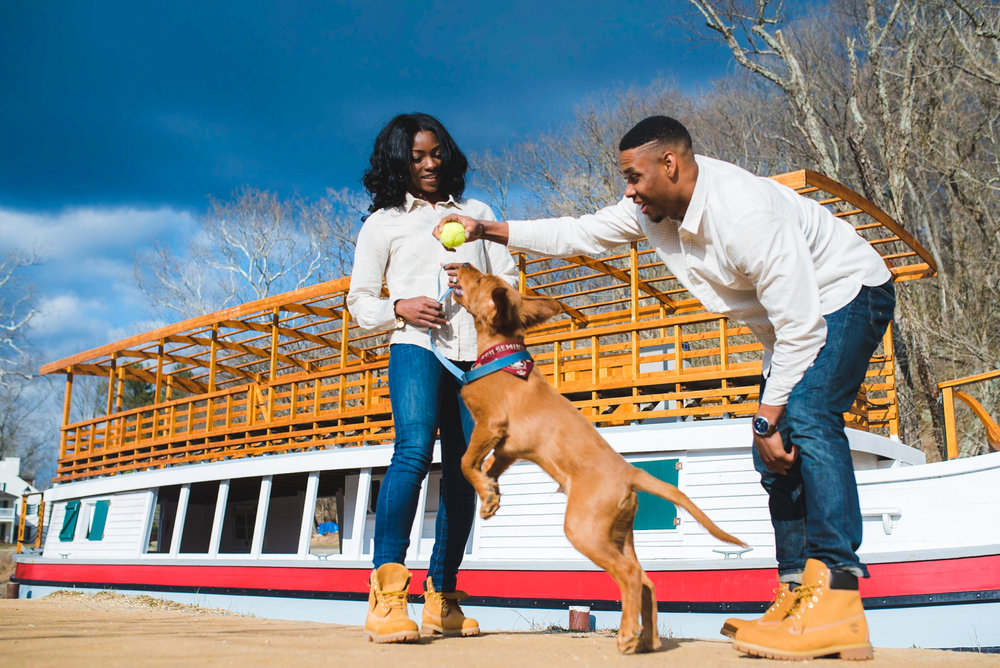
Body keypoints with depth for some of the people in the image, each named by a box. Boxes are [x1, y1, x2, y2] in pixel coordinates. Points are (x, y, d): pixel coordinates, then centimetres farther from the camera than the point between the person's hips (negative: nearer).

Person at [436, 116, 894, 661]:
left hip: (847, 294, -9)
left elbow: (800, 327, -31)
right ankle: (796, 595, 5)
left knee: (806, 417, -31)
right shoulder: (651, 207, -6)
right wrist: (488, 230, -1)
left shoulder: (746, 213, -33)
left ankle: (836, 600, -35)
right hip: (795, 318, 9)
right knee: (776, 456, 1)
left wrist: (767, 416, -27)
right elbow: (580, 233, 4)